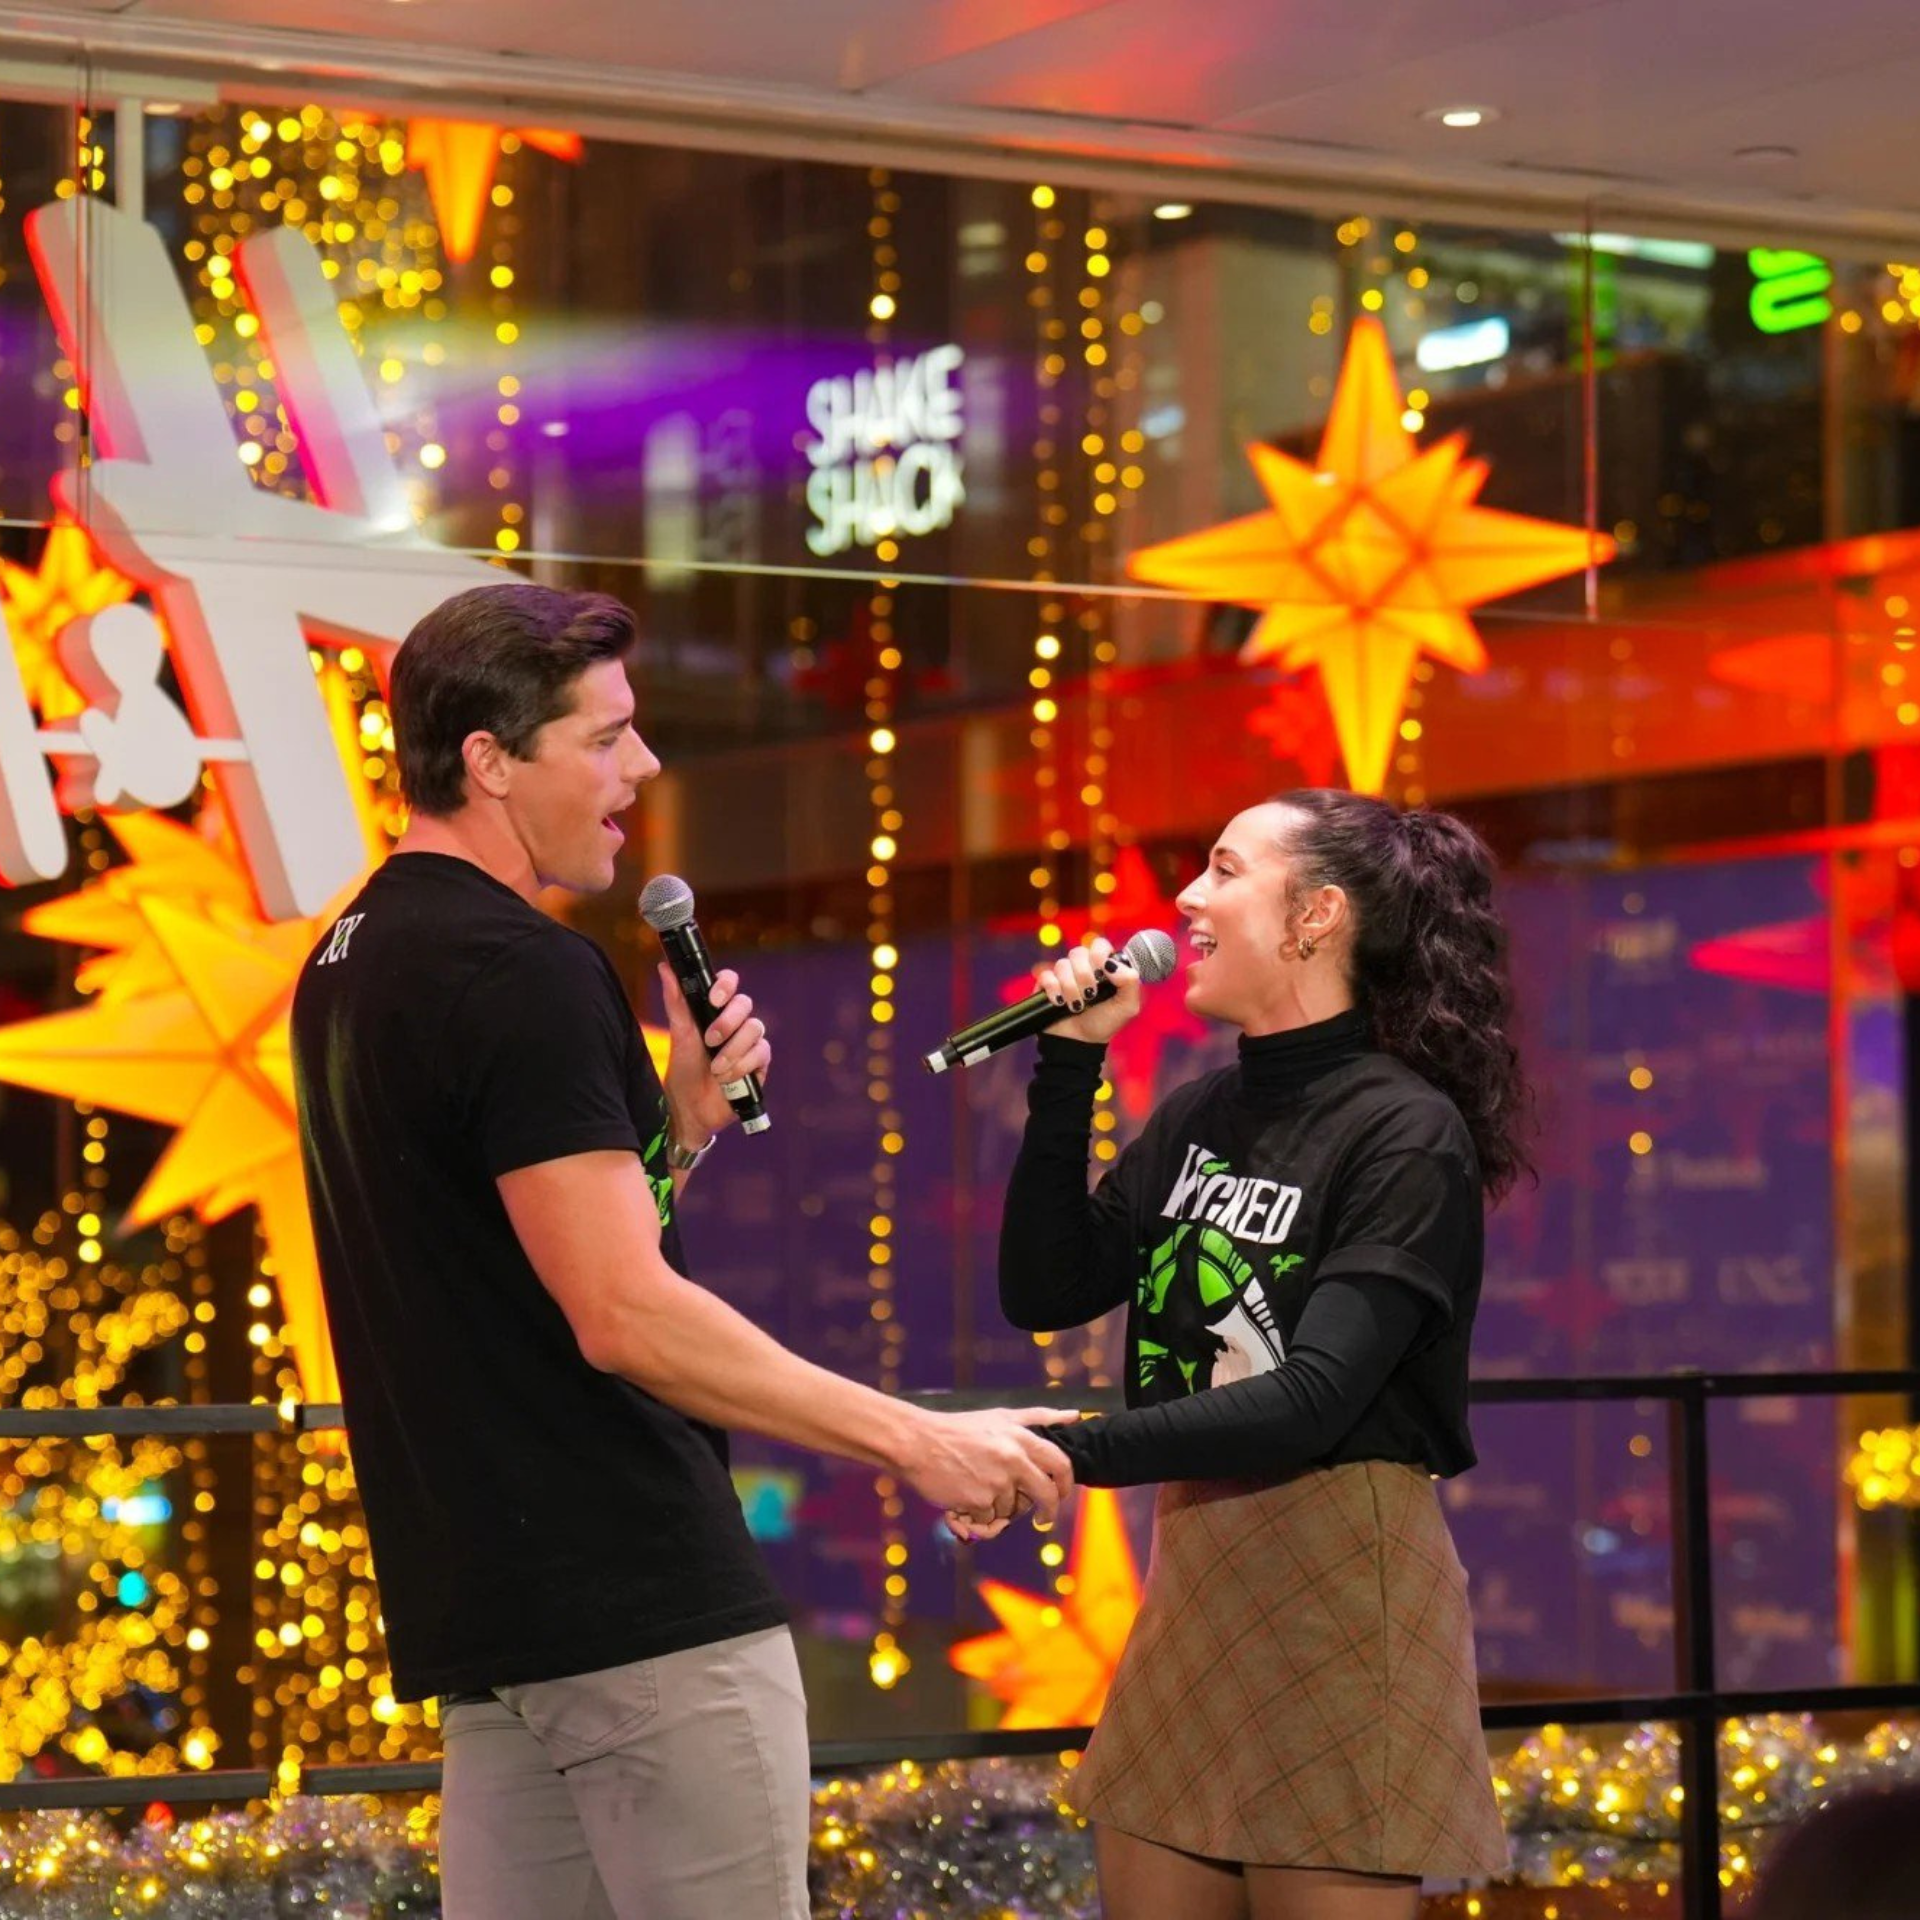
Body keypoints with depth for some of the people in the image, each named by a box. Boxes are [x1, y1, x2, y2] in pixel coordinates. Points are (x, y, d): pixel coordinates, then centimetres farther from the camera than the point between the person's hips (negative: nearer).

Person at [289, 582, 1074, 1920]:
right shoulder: (518, 971, -15)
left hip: (483, 1605, 9)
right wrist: (916, 1439, -17)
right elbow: (625, 1317, -21)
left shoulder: (351, 968, 14)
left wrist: (685, 1117, 10)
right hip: (634, 1599, -9)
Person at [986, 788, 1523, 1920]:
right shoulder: (1198, 1118, 10)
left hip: (1340, 1580, -7)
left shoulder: (1406, 1132, -12)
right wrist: (1068, 1069, 0)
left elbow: (1316, 1398, -22)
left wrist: (1076, 1453, -30)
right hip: (1189, 1571, 7)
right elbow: (1045, 1293, 7)